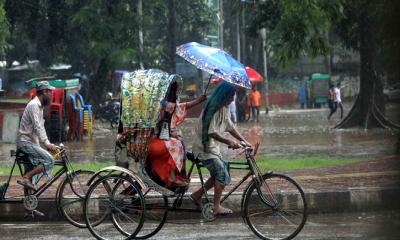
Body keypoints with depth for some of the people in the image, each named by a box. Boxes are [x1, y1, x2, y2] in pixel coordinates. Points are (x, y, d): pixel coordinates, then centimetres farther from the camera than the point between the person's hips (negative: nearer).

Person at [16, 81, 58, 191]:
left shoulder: (39, 106, 17)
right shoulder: (33, 105, -16)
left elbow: (40, 127, 21)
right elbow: (37, 127, -24)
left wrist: (47, 143, 13)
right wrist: (47, 144, -29)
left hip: (32, 142, 11)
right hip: (25, 142, -11)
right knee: (49, 160, -21)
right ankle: (25, 178, -20)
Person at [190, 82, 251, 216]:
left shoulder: (224, 109, 9)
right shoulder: (213, 110, -21)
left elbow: (230, 127, 15)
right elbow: (211, 133, -27)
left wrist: (244, 141, 7)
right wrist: (229, 142, -26)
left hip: (213, 148, 10)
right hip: (204, 149, -10)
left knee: (218, 175, 12)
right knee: (223, 175, -13)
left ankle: (196, 196, 20)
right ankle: (216, 207, -8)